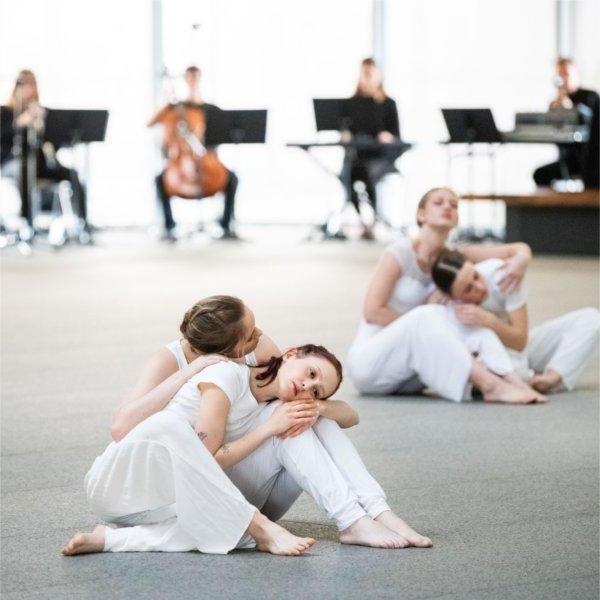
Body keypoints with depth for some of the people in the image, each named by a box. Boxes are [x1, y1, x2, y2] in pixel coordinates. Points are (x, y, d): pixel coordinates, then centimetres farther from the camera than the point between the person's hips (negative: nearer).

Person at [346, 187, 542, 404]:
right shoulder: (399, 253, -12)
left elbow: (520, 248, 1)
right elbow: (372, 311, -19)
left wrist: (520, 259, -22)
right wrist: (419, 325, -16)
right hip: (367, 362, -7)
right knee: (425, 317, -31)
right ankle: (491, 386, -39)